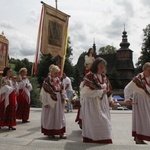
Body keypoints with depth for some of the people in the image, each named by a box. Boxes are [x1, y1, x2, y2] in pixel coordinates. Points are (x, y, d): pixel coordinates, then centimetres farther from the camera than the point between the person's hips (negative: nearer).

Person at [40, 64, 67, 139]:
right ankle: (50, 132, 20)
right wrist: (45, 102, -14)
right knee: (50, 117, 6)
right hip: (50, 102, -5)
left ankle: (61, 132, 15)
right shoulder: (47, 81, -12)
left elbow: (62, 90, 10)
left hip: (58, 102, 5)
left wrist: (64, 98, 0)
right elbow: (43, 93, -12)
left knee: (60, 116, 8)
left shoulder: (59, 81, 4)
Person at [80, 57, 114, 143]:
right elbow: (86, 91, -20)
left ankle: (104, 140, 22)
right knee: (97, 123, -6)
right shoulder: (89, 76, -12)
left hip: (103, 103, 7)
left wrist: (110, 100, 5)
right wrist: (101, 92, -15)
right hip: (92, 104, -7)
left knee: (104, 123, 10)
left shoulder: (104, 77, 11)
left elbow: (108, 89, 18)